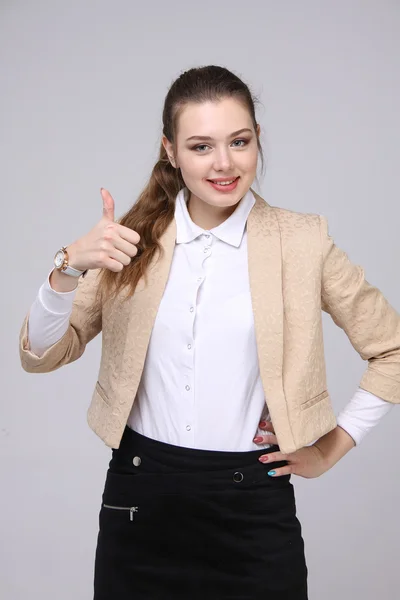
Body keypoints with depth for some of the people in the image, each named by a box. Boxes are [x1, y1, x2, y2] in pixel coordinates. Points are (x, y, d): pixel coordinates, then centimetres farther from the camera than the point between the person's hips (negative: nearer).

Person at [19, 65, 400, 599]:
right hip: (139, 494, 2)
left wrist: (331, 449, 0)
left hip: (252, 501, -1)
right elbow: (41, 355, -2)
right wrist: (71, 266, -19)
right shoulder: (136, 239, 1)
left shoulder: (302, 240, -5)